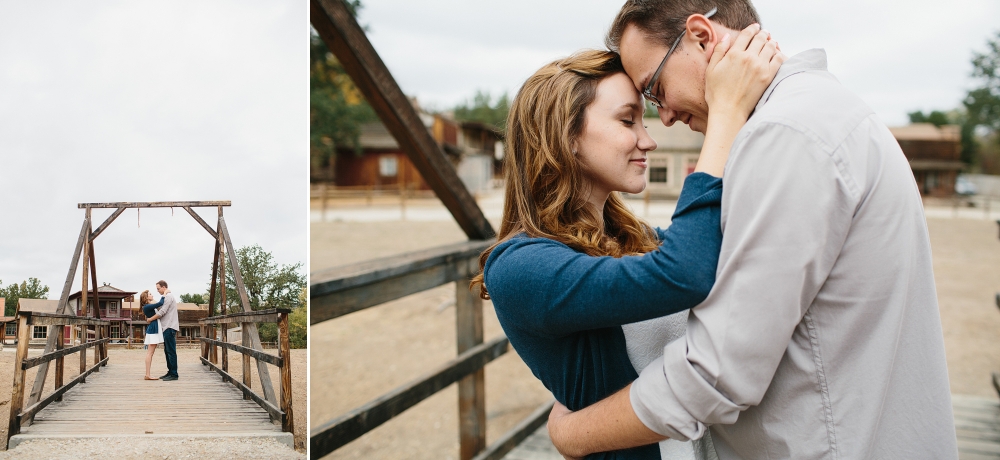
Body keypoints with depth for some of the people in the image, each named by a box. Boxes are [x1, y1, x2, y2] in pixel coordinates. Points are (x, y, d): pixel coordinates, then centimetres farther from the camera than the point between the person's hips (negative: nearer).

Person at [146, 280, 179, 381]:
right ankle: (170, 372, 14)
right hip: (167, 327, 10)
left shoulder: (168, 296, -11)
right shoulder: (166, 297, 22)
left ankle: (174, 374, -10)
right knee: (167, 351, 11)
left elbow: (162, 312, -15)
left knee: (171, 351, -10)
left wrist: (150, 319, -6)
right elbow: (160, 310, 21)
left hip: (170, 328, -10)